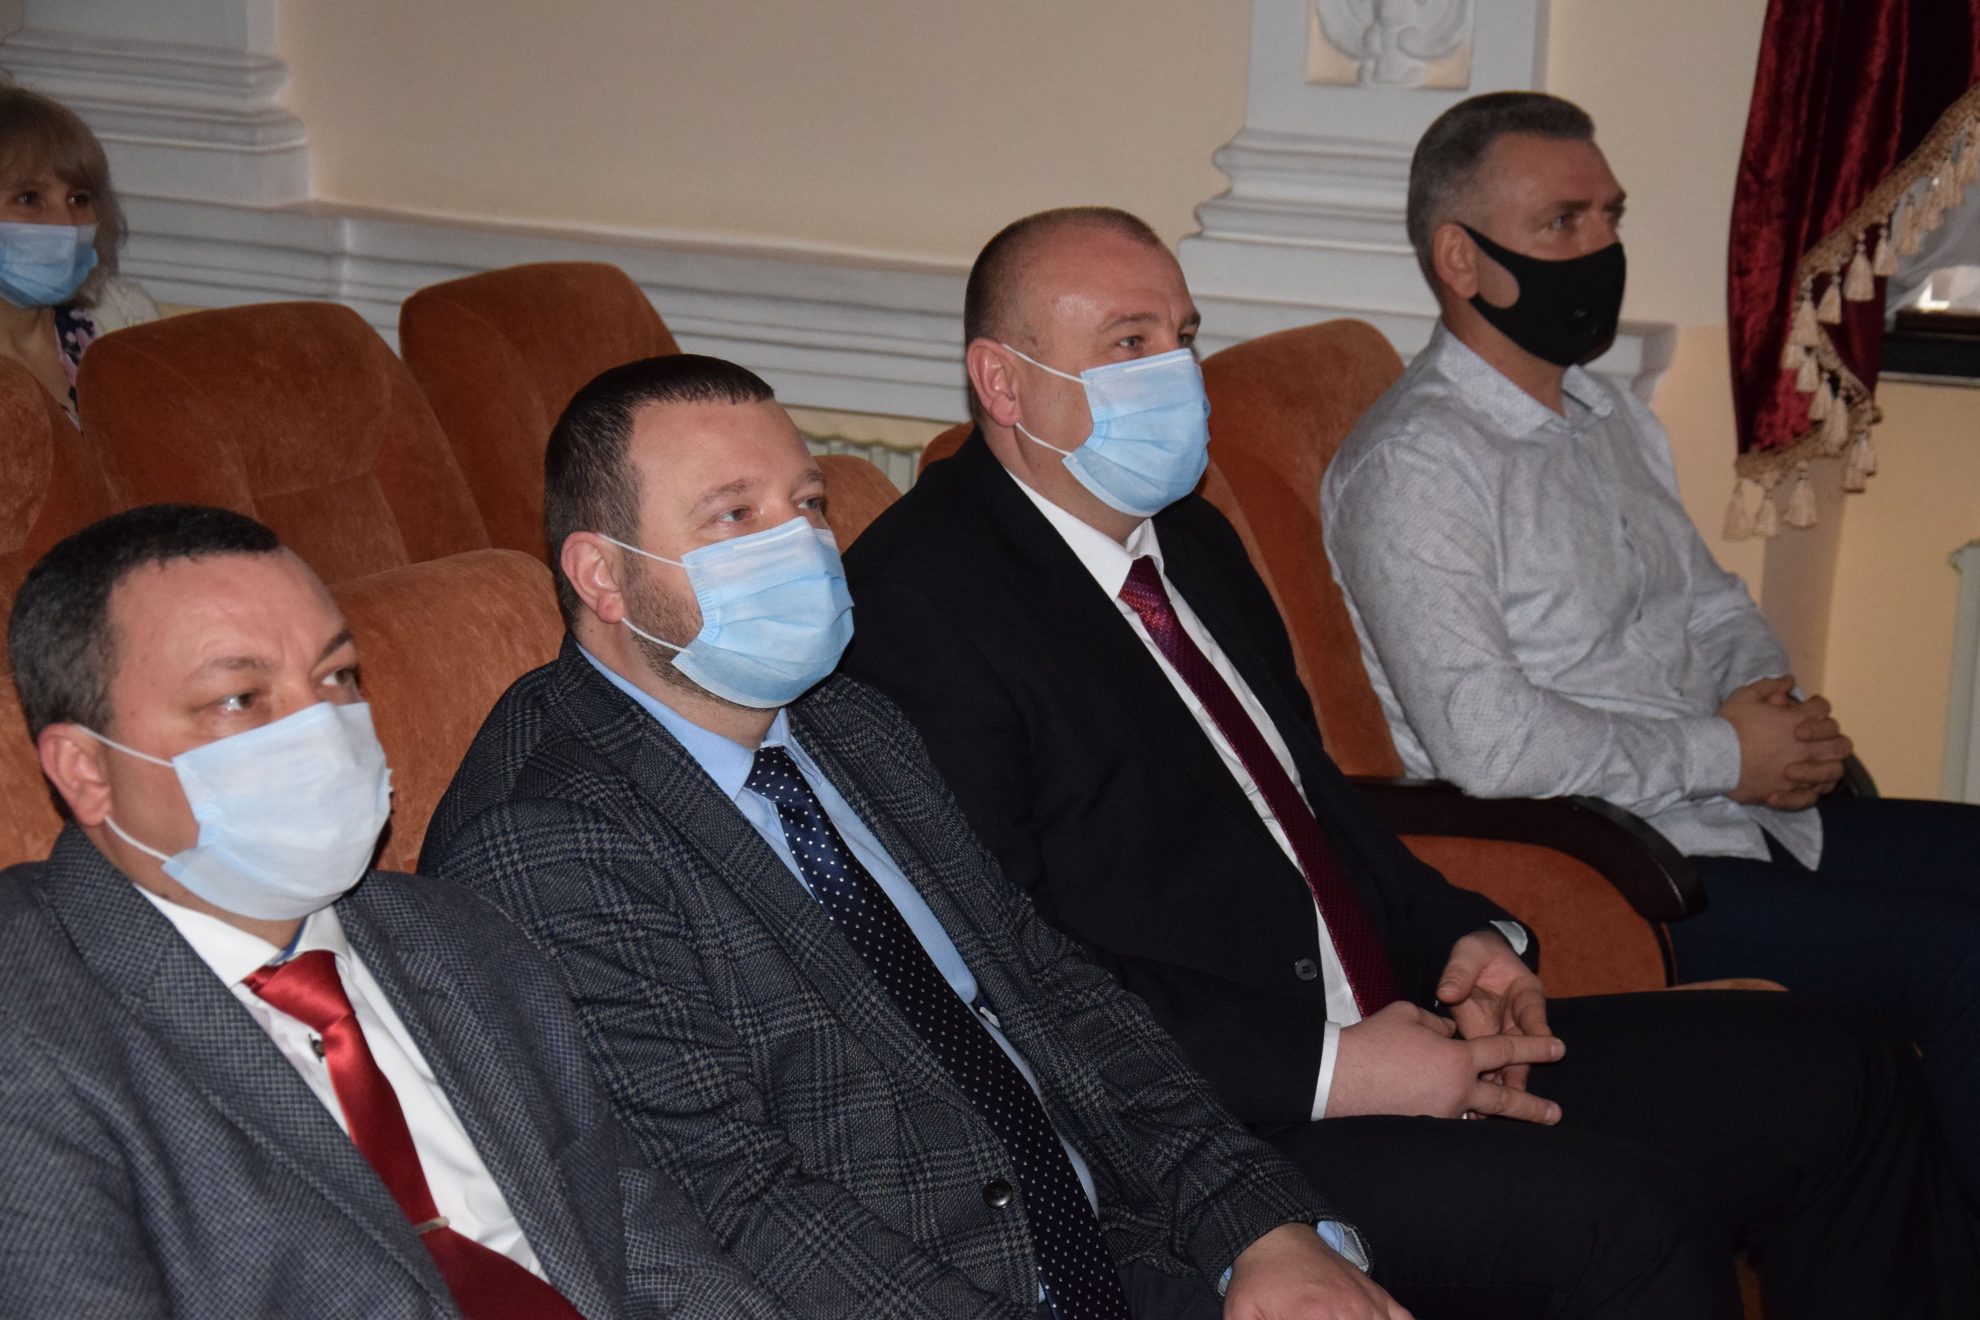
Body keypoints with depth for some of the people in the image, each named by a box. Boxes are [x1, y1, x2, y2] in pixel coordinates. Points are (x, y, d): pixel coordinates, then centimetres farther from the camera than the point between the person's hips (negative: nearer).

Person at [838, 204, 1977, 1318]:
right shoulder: (917, 605, -12)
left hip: (1395, 1030, 9)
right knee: (1619, 1223, -29)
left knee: (1839, 1082, 3)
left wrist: (1462, 936, 7)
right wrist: (1325, 1069, -21)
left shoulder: (1189, 539, 18)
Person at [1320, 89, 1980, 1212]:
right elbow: (1485, 742, -22)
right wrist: (1722, 752, -14)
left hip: (1743, 817, 9)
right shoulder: (1411, 466, -13)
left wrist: (1779, 708, 1)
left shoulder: (1611, 417, 18)